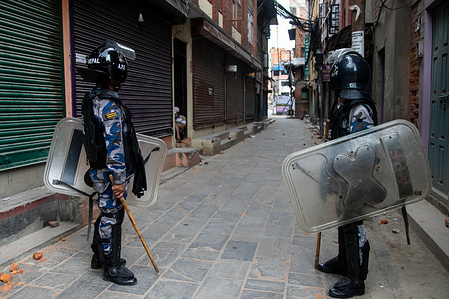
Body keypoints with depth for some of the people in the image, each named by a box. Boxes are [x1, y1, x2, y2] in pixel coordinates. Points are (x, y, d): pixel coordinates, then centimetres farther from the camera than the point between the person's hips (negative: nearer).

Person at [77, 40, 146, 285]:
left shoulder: (93, 99, 13)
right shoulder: (109, 104, -21)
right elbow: (114, 145, -24)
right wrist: (118, 179, -21)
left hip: (100, 170, 10)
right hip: (110, 173, -10)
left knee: (107, 214, 20)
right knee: (112, 215, 2)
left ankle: (100, 256, 36)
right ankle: (112, 266, 16)